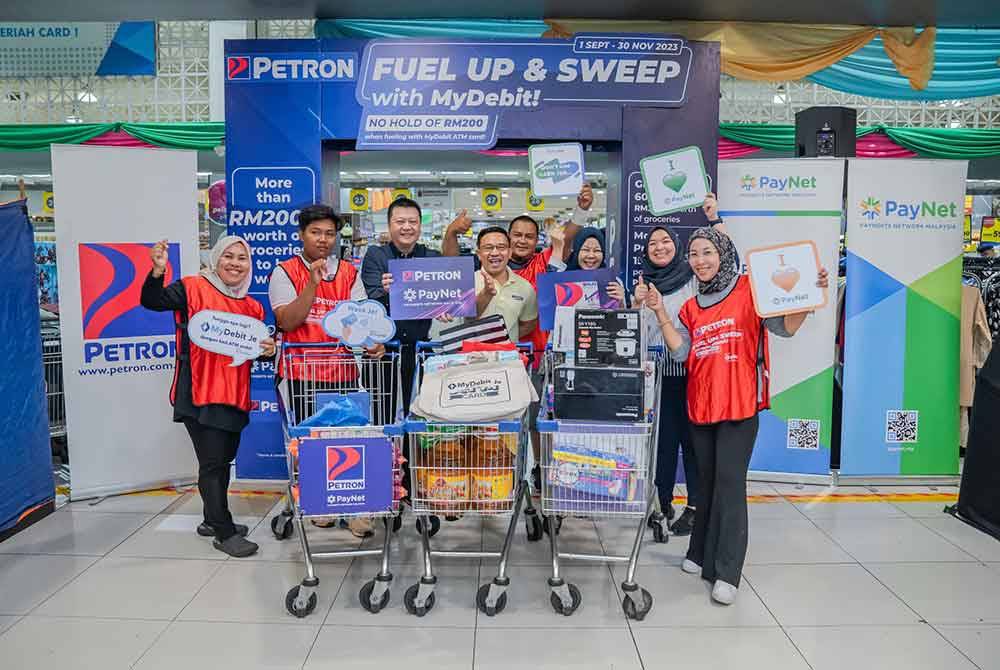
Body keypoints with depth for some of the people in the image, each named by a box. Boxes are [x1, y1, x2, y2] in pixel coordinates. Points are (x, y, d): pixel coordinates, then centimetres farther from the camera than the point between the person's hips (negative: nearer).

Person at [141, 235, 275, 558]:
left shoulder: (252, 307, 12)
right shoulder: (193, 288, -6)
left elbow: (257, 347, 20)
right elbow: (152, 301, -18)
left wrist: (268, 349, -3)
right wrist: (158, 271, -36)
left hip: (235, 395, 7)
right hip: (200, 392, -7)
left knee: (224, 460, 19)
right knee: (213, 463, -4)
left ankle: (213, 520, 36)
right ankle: (225, 533, 7)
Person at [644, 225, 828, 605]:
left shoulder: (748, 289, -1)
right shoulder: (690, 308, 14)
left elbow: (785, 328, -5)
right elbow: (680, 352, 2)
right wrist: (660, 313, -4)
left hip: (739, 403, -5)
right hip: (701, 405, 5)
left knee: (729, 483, -6)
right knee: (707, 482, 16)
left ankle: (726, 573, 1)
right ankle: (702, 554, 30)